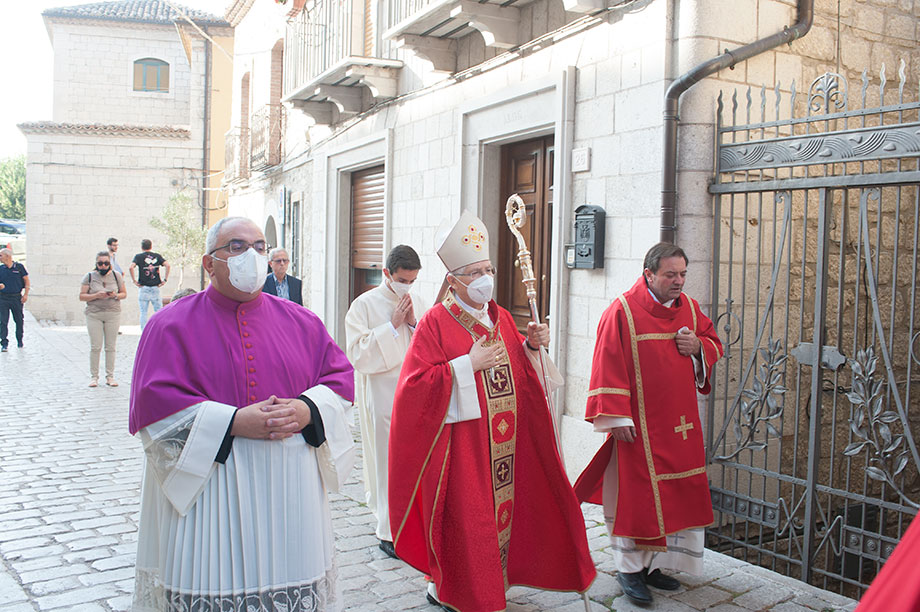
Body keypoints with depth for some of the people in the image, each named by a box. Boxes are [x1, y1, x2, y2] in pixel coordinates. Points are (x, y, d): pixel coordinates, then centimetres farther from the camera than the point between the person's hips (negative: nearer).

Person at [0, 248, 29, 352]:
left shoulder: (19, 267, 1)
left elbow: (27, 281, 4)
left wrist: (26, 294, -4)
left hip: (17, 297, -1)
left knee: (19, 320, 8)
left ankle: (19, 340, 26)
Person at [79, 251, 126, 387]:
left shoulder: (116, 276, 8)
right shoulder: (89, 276, 3)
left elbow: (124, 293, 12)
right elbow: (82, 296, 0)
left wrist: (115, 295, -9)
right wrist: (96, 295, -16)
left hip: (113, 314, 1)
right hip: (94, 314, -1)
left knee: (110, 346, 2)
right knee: (95, 346, -4)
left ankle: (110, 376, 10)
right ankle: (94, 376, 6)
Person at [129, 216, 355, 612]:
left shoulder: (301, 322, 10)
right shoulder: (172, 325, 1)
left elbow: (340, 377, 8)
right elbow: (155, 403, -8)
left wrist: (306, 410, -13)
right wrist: (233, 422, -17)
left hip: (289, 488, 3)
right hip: (205, 484, -2)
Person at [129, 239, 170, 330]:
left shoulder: (139, 256, 1)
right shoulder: (157, 256, 6)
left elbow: (131, 267, -15)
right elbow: (167, 265, -7)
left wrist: (134, 280, -6)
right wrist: (165, 279, -3)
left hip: (144, 288, -1)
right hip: (156, 288, 1)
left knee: (143, 313, 4)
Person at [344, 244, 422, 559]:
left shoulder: (415, 303, 9)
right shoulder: (365, 305, -6)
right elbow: (358, 354, -13)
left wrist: (414, 323, -7)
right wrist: (393, 325, -15)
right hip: (382, 395, -5)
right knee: (388, 461, -2)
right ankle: (390, 533, 9)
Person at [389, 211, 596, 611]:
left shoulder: (500, 317, 10)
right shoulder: (436, 322, -11)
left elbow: (515, 372, 18)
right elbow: (416, 384, -16)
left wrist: (531, 347, -1)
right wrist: (468, 364, -21)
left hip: (503, 443, 7)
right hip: (459, 441, -7)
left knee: (502, 509, 14)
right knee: (464, 519, 1)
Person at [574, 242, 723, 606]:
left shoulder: (689, 309, 8)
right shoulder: (622, 312, -11)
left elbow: (714, 344, 20)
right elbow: (609, 367, -13)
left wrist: (698, 346, -5)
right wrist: (617, 418, -17)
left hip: (680, 424, 7)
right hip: (638, 426, -6)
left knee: (678, 493, 11)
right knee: (636, 494, -1)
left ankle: (653, 563, 26)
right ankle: (629, 568, 15)